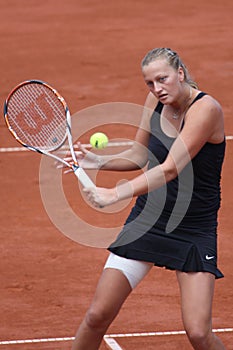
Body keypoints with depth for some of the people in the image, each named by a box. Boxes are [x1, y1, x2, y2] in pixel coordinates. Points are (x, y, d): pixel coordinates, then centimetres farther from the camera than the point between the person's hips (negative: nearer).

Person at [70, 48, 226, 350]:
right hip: (147, 220, 5)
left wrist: (116, 194, -35)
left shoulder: (206, 109, -20)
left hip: (194, 231, -5)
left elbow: (170, 169, -28)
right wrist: (98, 162, -4)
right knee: (98, 316, 0)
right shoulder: (155, 102, 1)